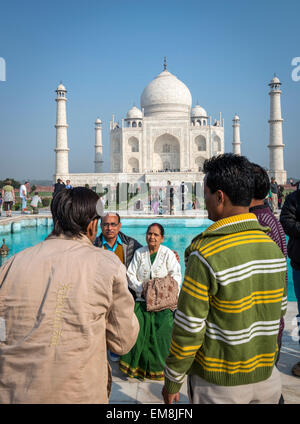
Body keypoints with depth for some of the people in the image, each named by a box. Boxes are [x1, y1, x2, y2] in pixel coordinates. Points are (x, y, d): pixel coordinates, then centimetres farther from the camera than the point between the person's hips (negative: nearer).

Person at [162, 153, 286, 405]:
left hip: (219, 384, -5)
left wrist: (172, 382, -6)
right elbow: (279, 311, 7)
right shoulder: (274, 247, -4)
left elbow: (189, 328, -21)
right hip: (267, 377, 6)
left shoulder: (206, 254, -25)